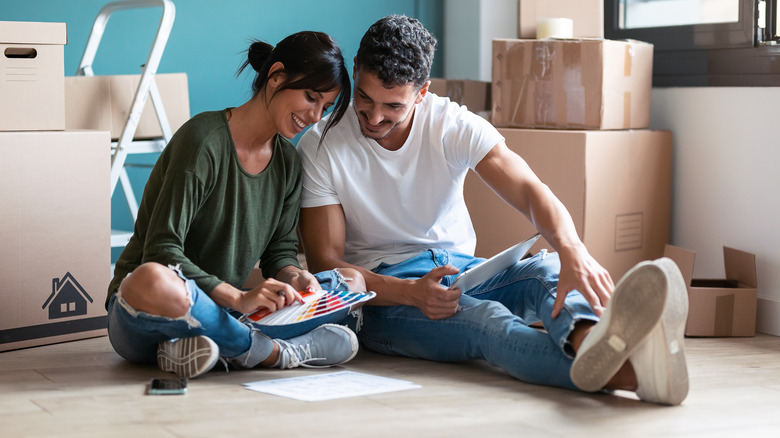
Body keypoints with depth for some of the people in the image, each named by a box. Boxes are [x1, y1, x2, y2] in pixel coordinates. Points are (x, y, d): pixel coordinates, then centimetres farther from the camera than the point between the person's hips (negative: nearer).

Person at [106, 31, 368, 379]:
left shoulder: (288, 163, 9)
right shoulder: (203, 141, -15)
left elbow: (280, 251, 10)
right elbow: (161, 251, -21)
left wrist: (293, 276, -14)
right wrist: (238, 298, -31)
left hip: (221, 311, 7)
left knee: (352, 282, -6)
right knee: (152, 281, -43)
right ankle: (275, 353, -22)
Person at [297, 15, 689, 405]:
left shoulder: (454, 126, -5)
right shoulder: (319, 148, -9)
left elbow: (528, 190, -20)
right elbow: (325, 263, -12)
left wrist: (571, 250, -44)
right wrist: (411, 293, -31)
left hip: (461, 270, 4)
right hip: (382, 290, -4)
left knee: (548, 269, -29)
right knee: (488, 321, -36)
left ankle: (588, 342, -68)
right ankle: (624, 371, -66)